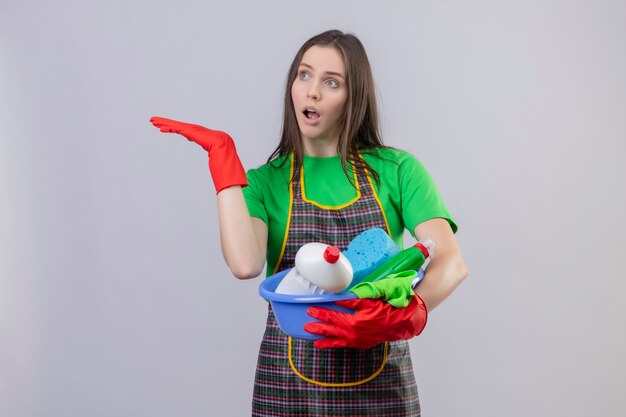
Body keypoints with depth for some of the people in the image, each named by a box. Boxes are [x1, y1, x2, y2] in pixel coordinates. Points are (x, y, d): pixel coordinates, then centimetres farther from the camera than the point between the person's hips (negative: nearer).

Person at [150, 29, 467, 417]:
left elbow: (452, 262, -12)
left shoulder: (397, 170, -1)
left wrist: (406, 316, -31)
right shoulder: (264, 182, 0)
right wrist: (223, 153, -12)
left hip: (380, 381, 0)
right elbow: (246, 264, -19)